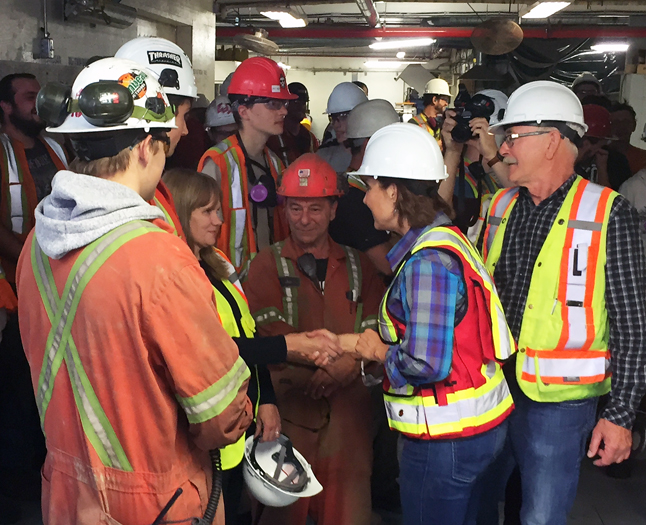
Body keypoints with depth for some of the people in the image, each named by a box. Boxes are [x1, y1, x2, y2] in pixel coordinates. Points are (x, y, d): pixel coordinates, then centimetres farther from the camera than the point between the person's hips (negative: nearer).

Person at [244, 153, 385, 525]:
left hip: (348, 414, 3)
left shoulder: (357, 266, 12)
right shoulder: (268, 265, 3)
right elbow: (270, 338, -8)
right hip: (289, 411, -2)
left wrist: (347, 366, -16)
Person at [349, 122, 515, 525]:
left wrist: (379, 352, -9)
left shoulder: (427, 261, -23)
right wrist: (349, 341, 7)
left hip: (447, 439, -9)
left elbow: (426, 365, -28)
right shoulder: (444, 237, 7)